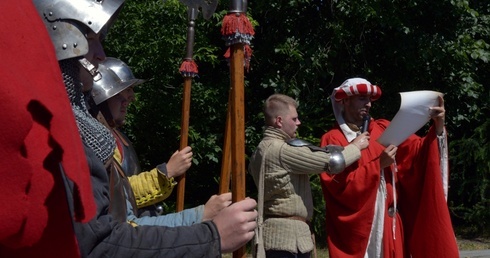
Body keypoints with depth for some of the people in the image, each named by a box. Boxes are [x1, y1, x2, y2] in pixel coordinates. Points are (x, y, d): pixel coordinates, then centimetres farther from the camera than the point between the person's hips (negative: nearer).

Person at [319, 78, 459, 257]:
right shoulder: (332, 140, -5)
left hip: (389, 221, 5)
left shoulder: (383, 129, 9)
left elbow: (417, 150, 2)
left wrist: (437, 128, -14)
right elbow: (340, 186, -15)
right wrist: (378, 164, -19)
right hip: (356, 225, -4)